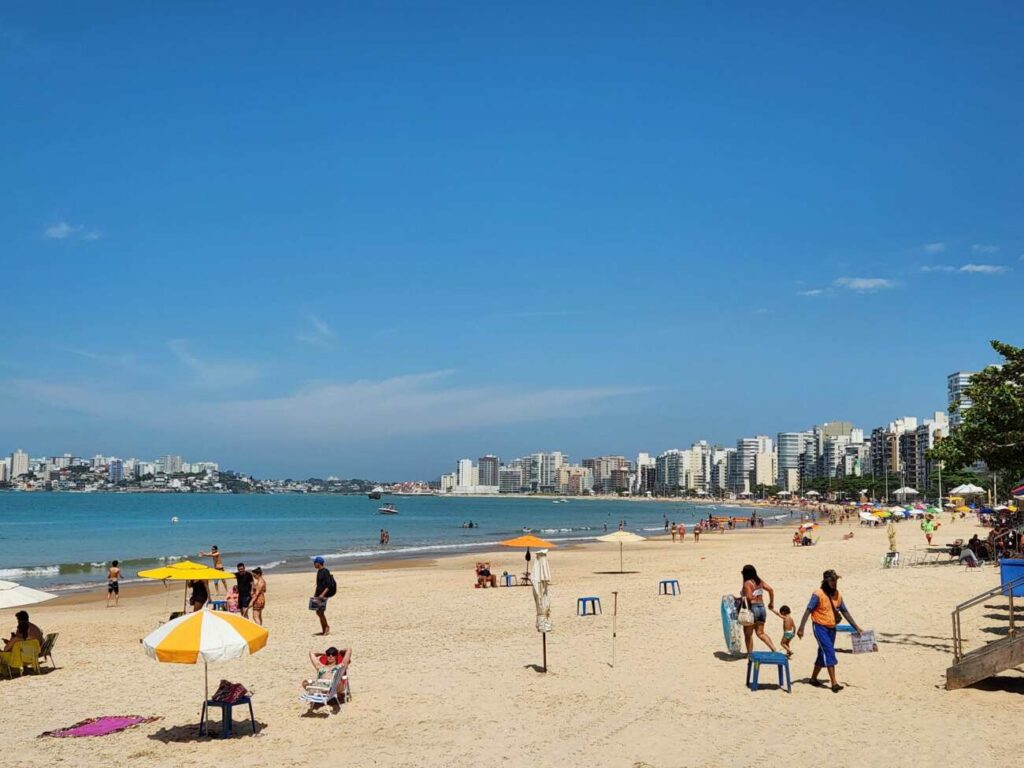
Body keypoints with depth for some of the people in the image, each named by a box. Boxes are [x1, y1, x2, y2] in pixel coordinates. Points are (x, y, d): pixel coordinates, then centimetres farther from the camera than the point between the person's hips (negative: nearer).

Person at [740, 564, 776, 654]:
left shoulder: (747, 583, -12)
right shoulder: (760, 581, 9)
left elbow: (749, 597, -22)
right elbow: (771, 590, 5)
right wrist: (771, 602, 13)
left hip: (752, 608, -7)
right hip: (762, 608, 7)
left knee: (748, 633, 8)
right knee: (760, 633, 16)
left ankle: (750, 653, 10)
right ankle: (773, 649, 0)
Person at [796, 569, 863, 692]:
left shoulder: (837, 595, 6)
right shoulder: (818, 594, -14)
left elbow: (845, 612, 13)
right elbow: (808, 611, -16)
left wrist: (856, 626, 10)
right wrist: (801, 628, -22)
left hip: (832, 628, 7)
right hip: (820, 627, -7)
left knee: (823, 654, 13)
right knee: (829, 653, -14)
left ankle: (814, 678, 27)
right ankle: (834, 683, -15)